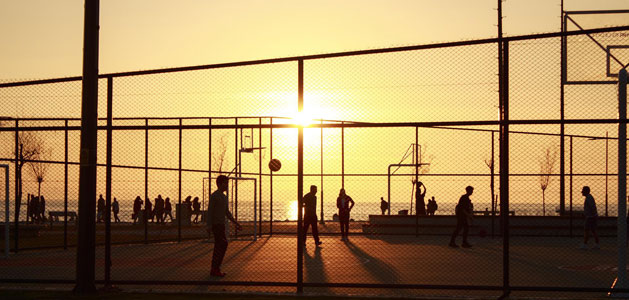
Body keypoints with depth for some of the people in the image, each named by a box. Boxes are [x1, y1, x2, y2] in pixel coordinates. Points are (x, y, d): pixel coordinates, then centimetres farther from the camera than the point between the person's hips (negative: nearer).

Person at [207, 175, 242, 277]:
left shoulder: (223, 197, 16)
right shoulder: (214, 196, -12)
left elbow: (227, 212, 21)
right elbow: (209, 211, -16)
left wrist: (235, 223, 17)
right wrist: (209, 226, -23)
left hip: (221, 225, 9)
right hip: (216, 225, -9)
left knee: (219, 246, 7)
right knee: (223, 245, -12)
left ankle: (215, 270, 10)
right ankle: (215, 269, -9)